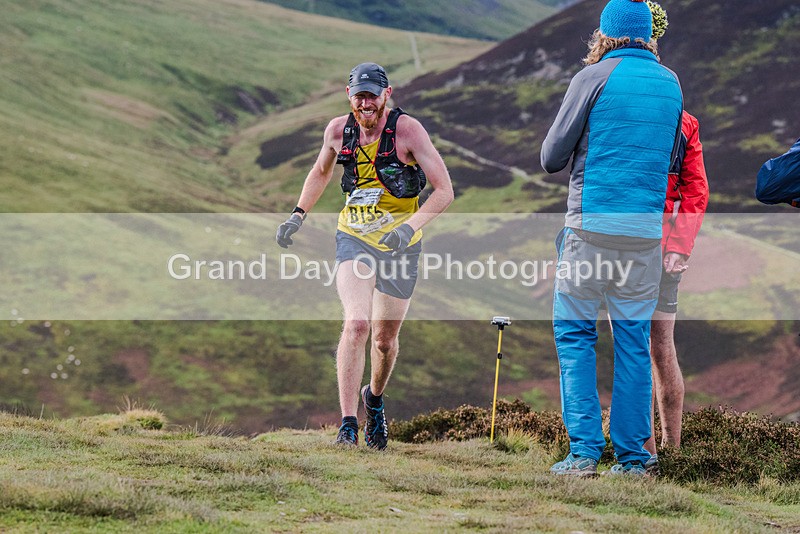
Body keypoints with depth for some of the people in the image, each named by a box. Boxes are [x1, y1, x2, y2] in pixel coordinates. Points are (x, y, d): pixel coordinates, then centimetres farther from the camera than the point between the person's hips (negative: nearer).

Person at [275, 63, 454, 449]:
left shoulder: (407, 130, -15)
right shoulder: (338, 130, -5)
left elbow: (444, 191, -16)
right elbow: (321, 172, 18)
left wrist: (410, 226, -29)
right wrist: (298, 214, 8)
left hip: (399, 245, -1)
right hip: (354, 239, 1)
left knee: (385, 338, 11)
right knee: (356, 325, -21)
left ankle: (375, 398, 43)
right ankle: (347, 426, -22)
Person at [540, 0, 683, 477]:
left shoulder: (594, 77, -4)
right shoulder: (670, 83, 9)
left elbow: (552, 159, 0)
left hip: (592, 224, -4)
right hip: (647, 230, 4)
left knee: (575, 332, 4)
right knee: (635, 339, 9)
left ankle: (585, 448, -6)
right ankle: (633, 454, 7)